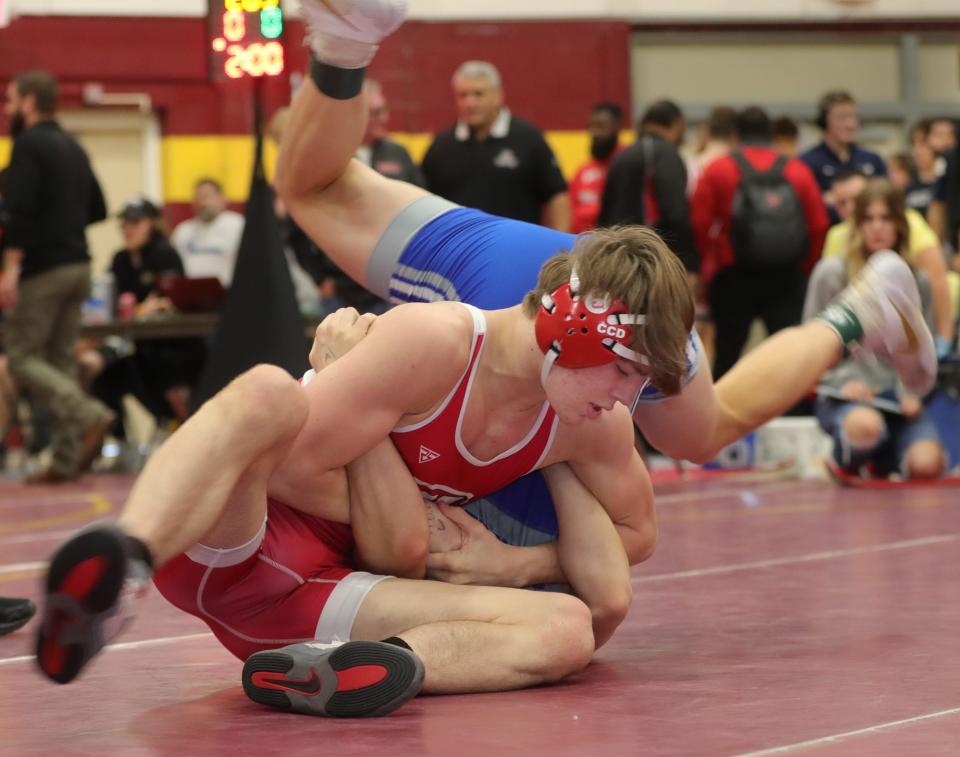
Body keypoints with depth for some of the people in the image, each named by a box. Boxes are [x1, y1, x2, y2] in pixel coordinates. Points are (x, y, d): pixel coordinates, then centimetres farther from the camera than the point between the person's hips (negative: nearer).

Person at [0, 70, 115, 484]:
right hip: (77, 265, 8)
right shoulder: (73, 148, 15)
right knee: (60, 358, 9)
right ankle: (67, 460, 3)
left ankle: (88, 415, -20)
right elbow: (97, 209, 20)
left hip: (43, 268, -8)